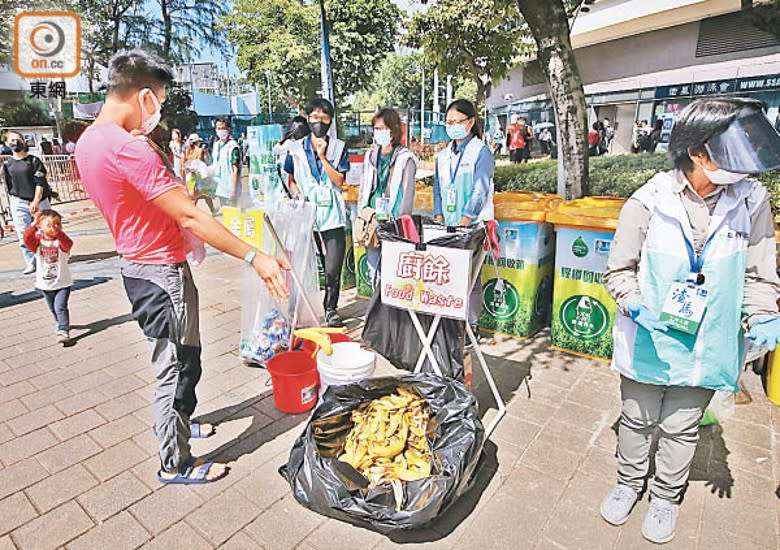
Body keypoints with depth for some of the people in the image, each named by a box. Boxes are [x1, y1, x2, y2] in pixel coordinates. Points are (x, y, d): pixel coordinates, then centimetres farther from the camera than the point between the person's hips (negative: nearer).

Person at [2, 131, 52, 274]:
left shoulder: (34, 161, 0)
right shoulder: (7, 164, 9)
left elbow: (40, 183, -7)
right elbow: (9, 187, 15)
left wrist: (36, 202, -16)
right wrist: (12, 206, 12)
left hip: (39, 201, -3)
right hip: (18, 203, 3)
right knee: (23, 235, -3)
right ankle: (31, 263, 3)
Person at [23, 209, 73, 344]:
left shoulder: (61, 241, -12)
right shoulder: (38, 241, -6)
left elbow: (68, 244, -35)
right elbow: (27, 239, -27)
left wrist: (58, 232, -47)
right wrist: (33, 224, -37)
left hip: (63, 283, -4)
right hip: (44, 284, 4)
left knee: (60, 307, -14)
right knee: (53, 308, 20)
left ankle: (63, 331, -13)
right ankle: (61, 323, 42)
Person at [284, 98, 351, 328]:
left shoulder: (339, 147, 5)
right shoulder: (296, 148, 10)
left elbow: (339, 180, -4)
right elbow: (290, 179, 18)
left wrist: (323, 157, -11)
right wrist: (297, 192, -1)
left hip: (332, 216, -1)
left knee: (333, 268, -4)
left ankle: (331, 308, 15)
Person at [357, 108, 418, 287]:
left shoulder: (406, 158, -3)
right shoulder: (371, 157, 13)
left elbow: (408, 194, -7)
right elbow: (363, 190, 16)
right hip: (372, 222, 6)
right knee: (373, 271, 10)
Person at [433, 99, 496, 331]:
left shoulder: (481, 152, -3)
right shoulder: (443, 155, 15)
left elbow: (479, 191, -12)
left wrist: (463, 223, -20)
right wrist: (439, 220, 3)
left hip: (472, 225, -5)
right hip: (447, 226, 6)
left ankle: (471, 326, 8)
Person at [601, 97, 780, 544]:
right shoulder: (650, 200, -14)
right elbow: (619, 270, -4)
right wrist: (637, 305, -21)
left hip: (706, 346, 1)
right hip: (648, 340, -1)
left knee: (681, 428, 17)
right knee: (637, 419, 18)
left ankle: (667, 497, 43)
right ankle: (630, 483, 44)